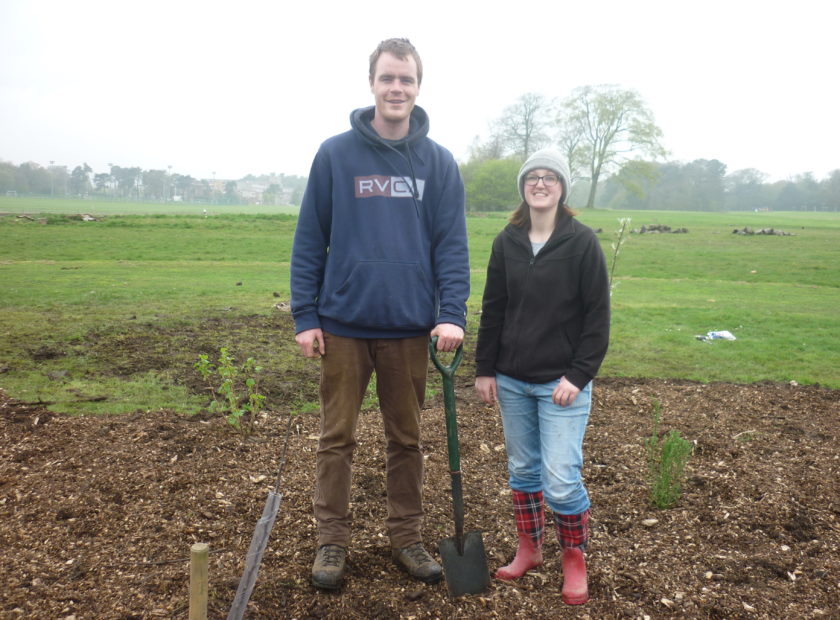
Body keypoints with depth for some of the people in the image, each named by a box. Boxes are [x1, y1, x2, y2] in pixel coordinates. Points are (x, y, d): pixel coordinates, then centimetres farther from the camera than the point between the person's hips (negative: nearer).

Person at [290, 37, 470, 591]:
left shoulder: (439, 162, 3)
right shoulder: (335, 155, 0)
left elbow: (452, 245, 1)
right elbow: (309, 241, 1)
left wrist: (452, 315, -11)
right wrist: (305, 317, -3)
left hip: (409, 327, 1)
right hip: (343, 324, -1)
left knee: (407, 438, 12)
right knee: (337, 437, 8)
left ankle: (407, 536, 28)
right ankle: (332, 541, 23)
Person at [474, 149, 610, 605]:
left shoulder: (582, 242, -6)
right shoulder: (507, 242, 5)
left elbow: (597, 316, -7)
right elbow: (493, 309, 8)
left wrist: (578, 376, -13)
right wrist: (484, 369, 5)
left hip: (562, 383, -4)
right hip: (512, 381, 4)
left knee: (561, 480, -5)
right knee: (522, 470, 14)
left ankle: (575, 559, 19)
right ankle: (529, 550, 33)